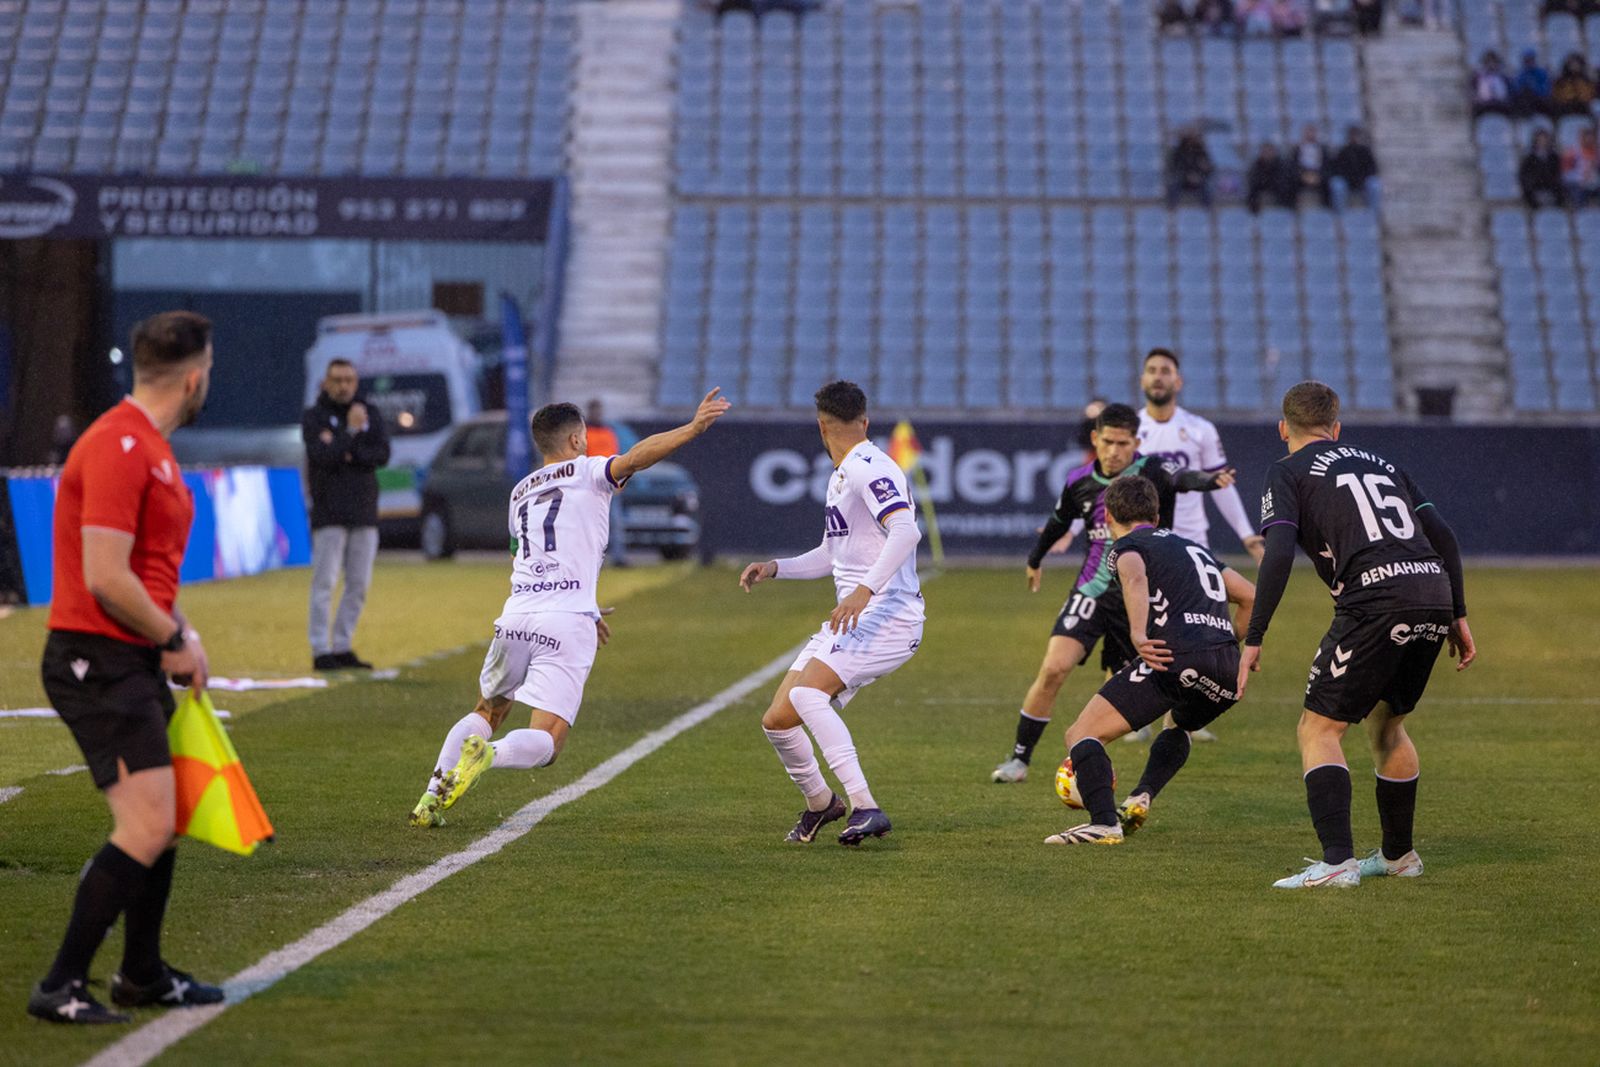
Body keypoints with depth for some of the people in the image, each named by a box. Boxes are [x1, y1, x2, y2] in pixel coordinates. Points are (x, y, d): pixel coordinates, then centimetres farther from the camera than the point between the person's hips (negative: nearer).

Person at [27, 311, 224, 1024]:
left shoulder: (150, 447, 16)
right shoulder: (118, 448, -18)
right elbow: (105, 578, -23)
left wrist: (179, 635, 11)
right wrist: (175, 640, -10)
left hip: (135, 663, 10)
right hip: (99, 663, -10)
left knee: (166, 818, 16)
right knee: (147, 826, -15)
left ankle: (142, 975, 29)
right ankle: (61, 987, -11)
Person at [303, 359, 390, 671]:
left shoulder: (370, 417, 12)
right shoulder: (313, 418, 0)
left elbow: (382, 455, -2)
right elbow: (321, 456, -15)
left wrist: (349, 454, -14)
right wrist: (351, 431, -20)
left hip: (364, 512, 5)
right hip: (329, 513, -5)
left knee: (359, 585, 5)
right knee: (325, 582, -8)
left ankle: (343, 647, 12)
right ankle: (321, 651, -7)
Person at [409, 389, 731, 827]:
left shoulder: (520, 493, 25)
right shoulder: (587, 472, 8)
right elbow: (634, 458, -13)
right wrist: (694, 427, -20)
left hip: (516, 617, 5)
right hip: (567, 625, -5)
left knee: (486, 713, 25)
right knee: (545, 743, -4)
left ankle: (432, 796, 9)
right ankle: (488, 755, -34)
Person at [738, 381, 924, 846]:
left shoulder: (867, 468, -12)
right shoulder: (841, 475, 19)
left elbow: (906, 530, -28)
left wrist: (865, 589, -37)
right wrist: (775, 568, 18)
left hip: (887, 616, -9)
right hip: (853, 619, 9)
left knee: (806, 693, -30)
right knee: (778, 719, 7)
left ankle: (865, 808, -32)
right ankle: (819, 802, 32)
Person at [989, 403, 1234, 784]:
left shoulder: (1150, 473, -12)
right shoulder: (1080, 481, -1)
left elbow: (1180, 479, -35)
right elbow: (1059, 521, 19)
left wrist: (1209, 479, -57)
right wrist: (1035, 559, 35)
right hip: (1092, 593, 1)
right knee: (1053, 669, -15)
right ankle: (1019, 759, -4)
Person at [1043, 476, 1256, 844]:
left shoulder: (1127, 546, 12)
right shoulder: (1194, 548, 33)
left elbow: (1135, 576, -13)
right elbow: (1250, 596, 33)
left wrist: (1138, 634, -27)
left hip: (1174, 656, -7)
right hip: (1227, 668, 7)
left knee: (1081, 734, -4)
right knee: (1179, 726, 38)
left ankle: (1104, 822, -23)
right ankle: (1141, 799, 17)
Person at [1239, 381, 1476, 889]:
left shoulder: (1287, 472, 10)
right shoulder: (1379, 462, 27)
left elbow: (1279, 555, -6)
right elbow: (1442, 534, 19)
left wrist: (1253, 639, -5)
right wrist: (1457, 617, 21)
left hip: (1374, 600, -6)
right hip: (1434, 593, 6)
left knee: (1319, 729, 0)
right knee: (1386, 724, 24)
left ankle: (1337, 861, -14)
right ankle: (1399, 855, 31)